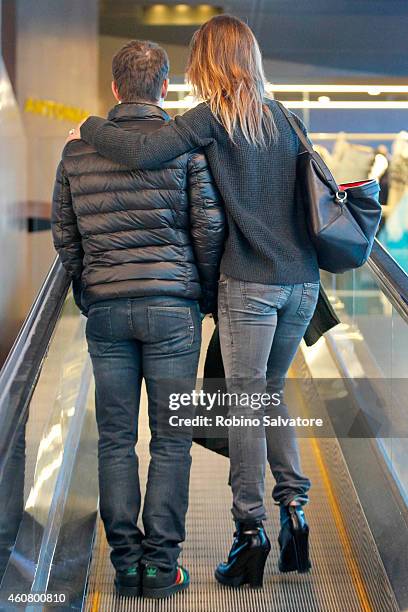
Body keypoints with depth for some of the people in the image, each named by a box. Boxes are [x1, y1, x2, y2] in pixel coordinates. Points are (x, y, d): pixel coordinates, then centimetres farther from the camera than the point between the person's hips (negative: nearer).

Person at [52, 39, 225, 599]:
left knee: (115, 440, 8)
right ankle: (161, 564, 5)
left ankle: (126, 561, 10)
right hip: (173, 305, -2)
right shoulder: (187, 144, -2)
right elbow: (209, 226, -5)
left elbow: (65, 236, 9)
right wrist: (208, 294, 8)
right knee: (171, 441, 4)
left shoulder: (77, 151, 7)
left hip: (105, 308, 2)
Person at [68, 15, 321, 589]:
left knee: (245, 402, 1)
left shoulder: (210, 118, -7)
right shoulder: (284, 118, 11)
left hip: (250, 283, -6)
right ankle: (293, 505, 11)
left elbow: (142, 153, -18)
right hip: (303, 282, 6)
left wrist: (90, 127, -2)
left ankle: (251, 531, 2)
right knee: (271, 392, 19)